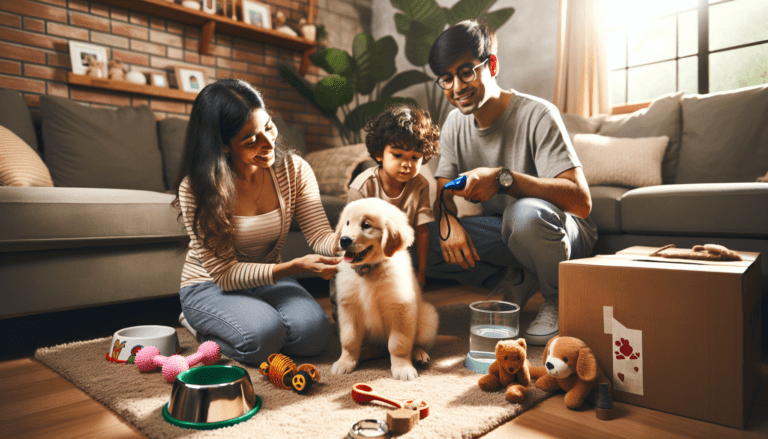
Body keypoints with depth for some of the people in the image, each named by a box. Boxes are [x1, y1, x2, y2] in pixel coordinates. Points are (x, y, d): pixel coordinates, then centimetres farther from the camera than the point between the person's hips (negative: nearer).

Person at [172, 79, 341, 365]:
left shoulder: (293, 169, -11)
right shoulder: (196, 189, -23)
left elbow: (320, 234, -14)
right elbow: (225, 273, -23)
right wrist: (296, 266, -35)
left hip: (269, 278, 3)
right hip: (210, 287, -2)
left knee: (312, 333, -23)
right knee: (264, 336, -29)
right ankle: (199, 323, 4)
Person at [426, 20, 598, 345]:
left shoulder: (537, 115, -19)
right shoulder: (455, 124, 0)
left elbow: (581, 201, -28)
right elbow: (442, 193, 0)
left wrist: (504, 178, -41)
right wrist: (447, 221, -25)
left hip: (562, 233, -4)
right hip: (504, 233, 5)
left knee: (527, 213, -41)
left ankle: (560, 302, -9)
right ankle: (516, 282, -3)